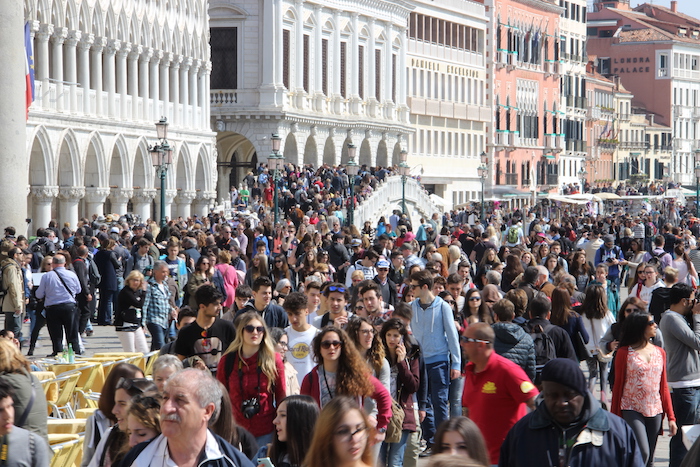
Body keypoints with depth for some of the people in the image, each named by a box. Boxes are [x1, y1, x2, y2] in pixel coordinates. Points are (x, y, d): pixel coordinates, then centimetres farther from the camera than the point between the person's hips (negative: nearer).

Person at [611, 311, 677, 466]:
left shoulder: (660, 353, 11)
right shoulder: (624, 353, -3)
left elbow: (664, 387, 13)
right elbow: (618, 385, 0)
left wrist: (671, 417, 7)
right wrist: (614, 419, 0)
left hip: (655, 412, 5)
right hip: (632, 411, -5)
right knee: (642, 453, -19)